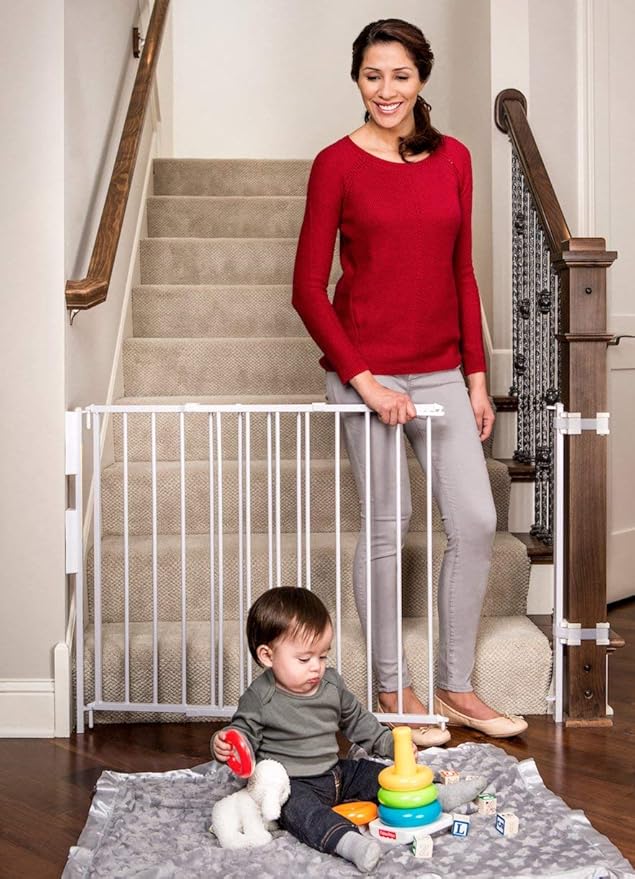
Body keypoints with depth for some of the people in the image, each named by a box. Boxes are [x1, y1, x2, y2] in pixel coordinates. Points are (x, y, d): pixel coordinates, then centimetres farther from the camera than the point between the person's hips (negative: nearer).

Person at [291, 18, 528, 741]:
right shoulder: (337, 164, -4)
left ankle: (456, 688, 20)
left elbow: (462, 274, 12)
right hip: (367, 371, -5)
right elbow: (308, 287, -6)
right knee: (385, 527, 3)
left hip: (442, 371, 5)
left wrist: (476, 376, 7)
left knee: (476, 522, 3)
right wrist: (363, 379, -13)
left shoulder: (452, 158, 9)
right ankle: (392, 691, 21)